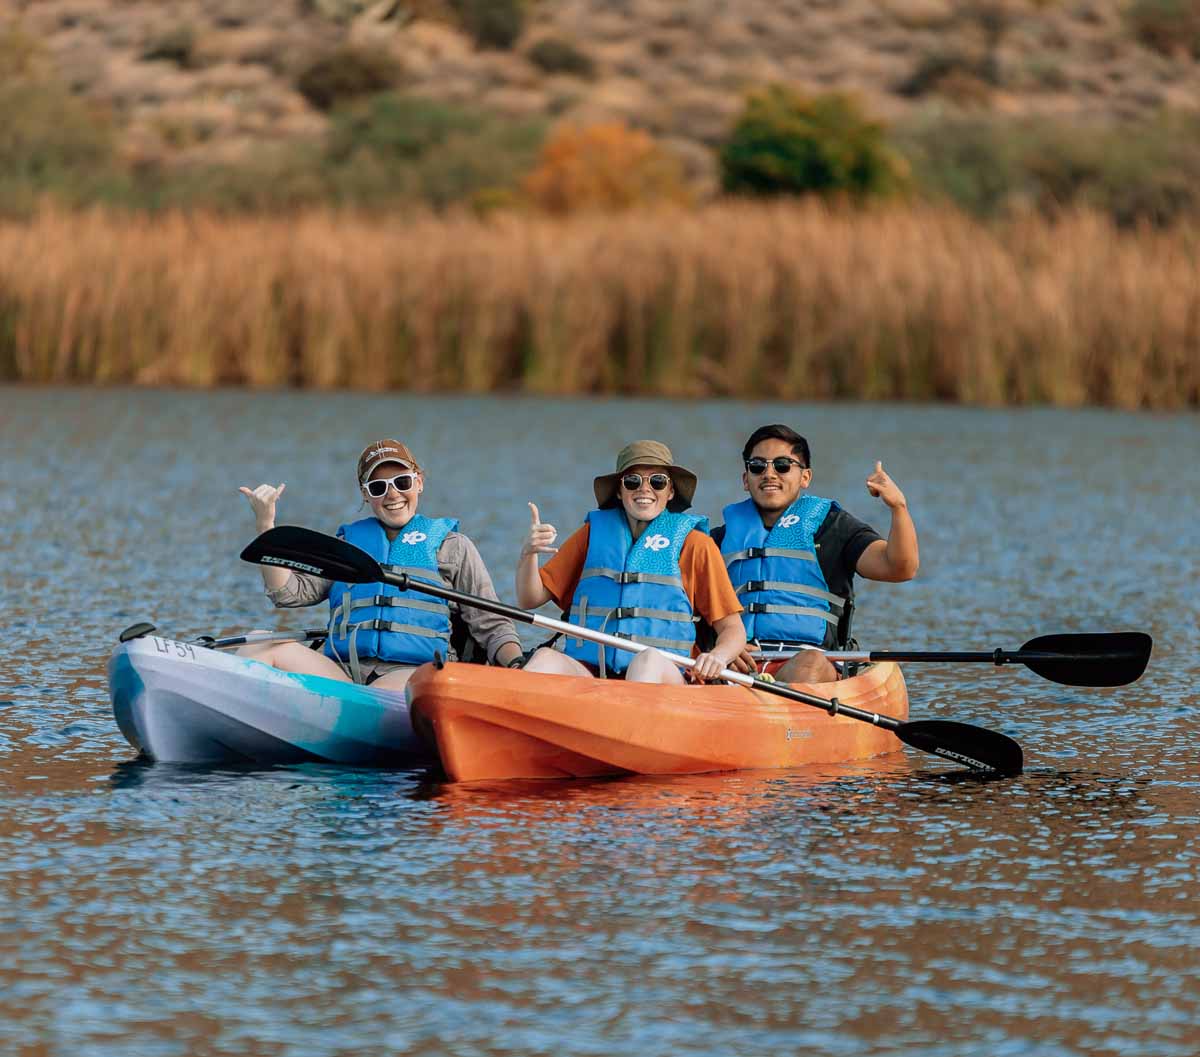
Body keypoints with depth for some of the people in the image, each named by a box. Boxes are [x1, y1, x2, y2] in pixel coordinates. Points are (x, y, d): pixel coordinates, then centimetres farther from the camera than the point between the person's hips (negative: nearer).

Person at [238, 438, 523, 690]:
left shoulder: (450, 545, 18)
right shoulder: (347, 542, 26)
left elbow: (491, 625, 13)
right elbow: (288, 593, 13)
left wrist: (516, 662, -8)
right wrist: (265, 523, 7)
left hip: (415, 673, -3)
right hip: (343, 671, 3)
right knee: (258, 647, -23)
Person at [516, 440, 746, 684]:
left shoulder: (694, 543, 10)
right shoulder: (594, 532, 18)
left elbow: (733, 630, 8)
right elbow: (531, 599, 18)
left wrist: (717, 657, -15)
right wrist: (529, 552, -3)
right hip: (586, 672, 2)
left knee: (649, 660, -36)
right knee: (545, 658, -28)